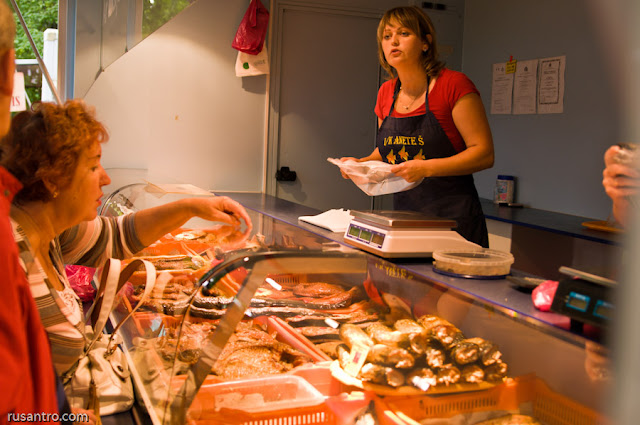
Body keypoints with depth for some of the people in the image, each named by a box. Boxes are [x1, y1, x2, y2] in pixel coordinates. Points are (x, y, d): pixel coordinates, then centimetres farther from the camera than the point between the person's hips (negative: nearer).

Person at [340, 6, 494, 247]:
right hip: (404, 213, 5)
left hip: (453, 218, -5)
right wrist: (362, 163, 2)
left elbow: (484, 154, -13)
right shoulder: (386, 93, 8)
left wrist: (426, 168, -22)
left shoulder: (454, 85, -11)